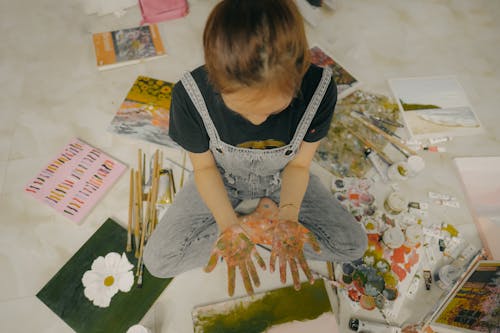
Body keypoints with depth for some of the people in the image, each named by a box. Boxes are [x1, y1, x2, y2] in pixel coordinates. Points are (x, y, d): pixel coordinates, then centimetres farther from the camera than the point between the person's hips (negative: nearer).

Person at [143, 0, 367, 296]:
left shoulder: (319, 89, -30)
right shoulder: (190, 95, -33)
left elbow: (298, 164, -14)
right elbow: (204, 167, -16)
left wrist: (287, 216, -32)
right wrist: (230, 226, -30)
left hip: (282, 179, 1)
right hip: (222, 181, 0)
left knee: (353, 245, -8)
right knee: (157, 260, -12)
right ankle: (263, 224, -4)